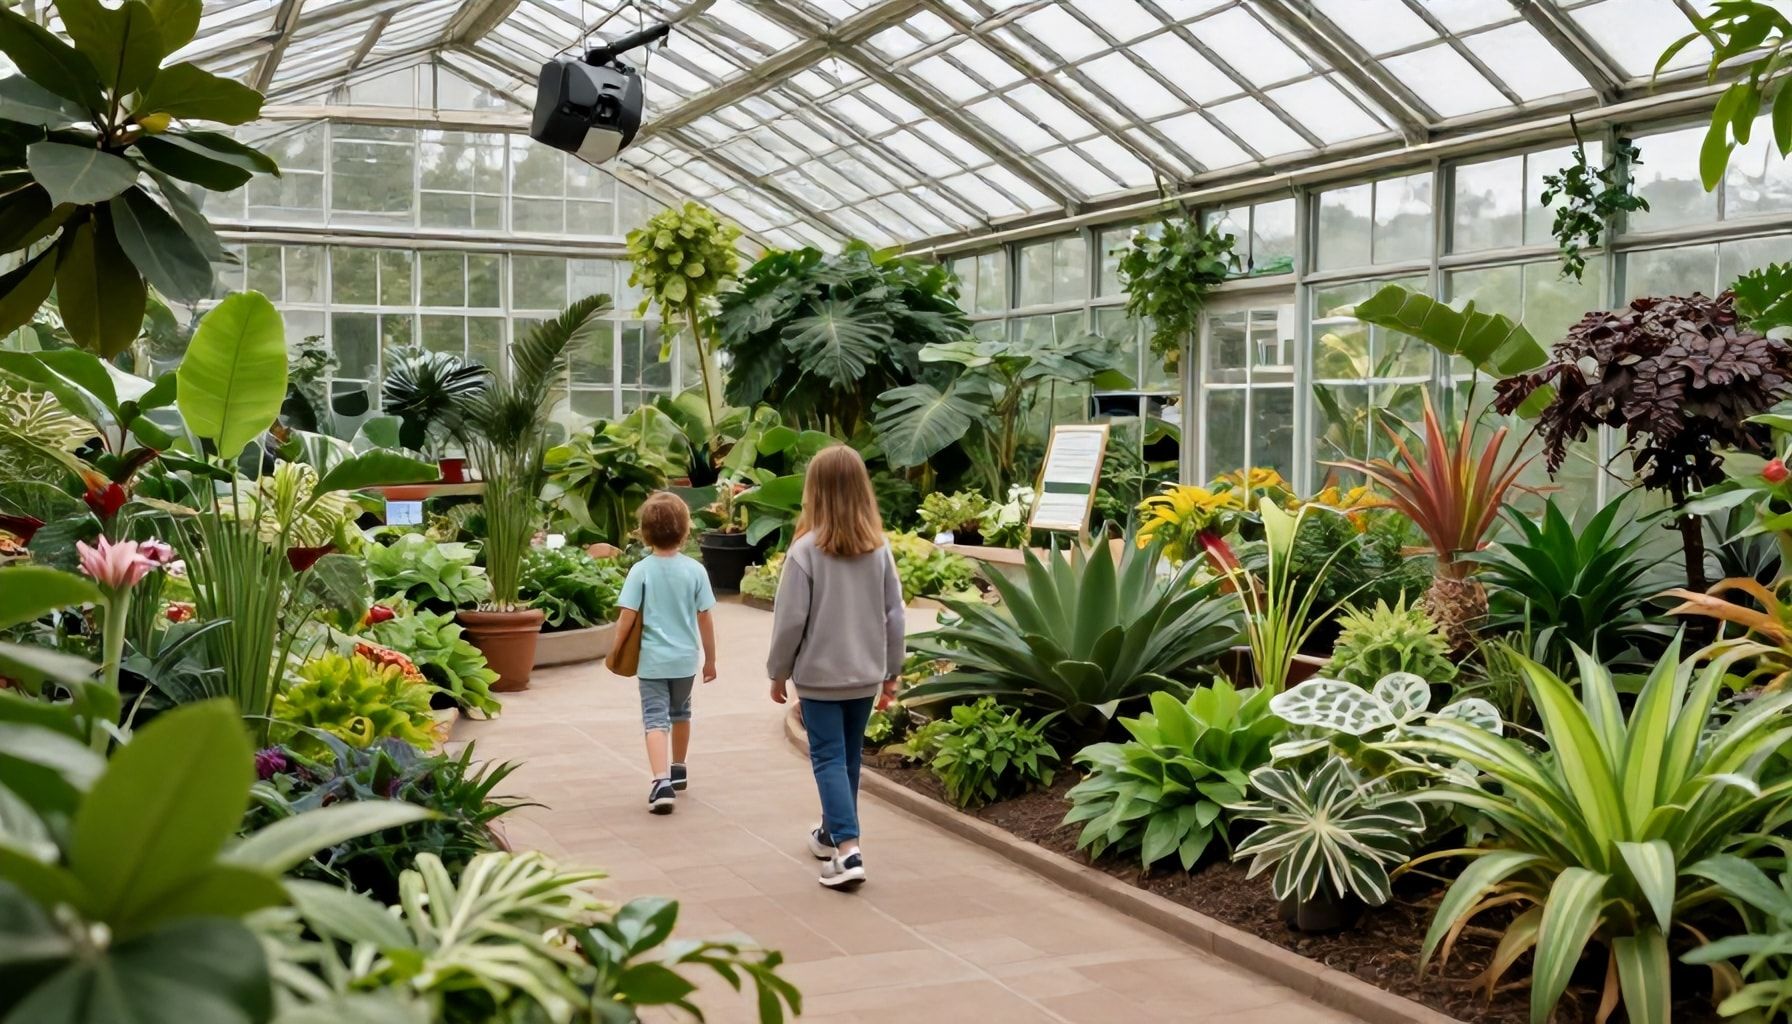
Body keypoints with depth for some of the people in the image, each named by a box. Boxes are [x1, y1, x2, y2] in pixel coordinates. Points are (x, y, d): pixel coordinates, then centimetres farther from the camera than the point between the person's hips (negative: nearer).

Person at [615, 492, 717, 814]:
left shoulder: (641, 571, -12)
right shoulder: (695, 570, -7)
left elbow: (627, 617, -13)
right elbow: (706, 618, -2)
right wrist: (710, 659, 9)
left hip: (652, 660, -3)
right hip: (685, 658, 3)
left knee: (656, 718, -3)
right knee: (680, 712, 23)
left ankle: (663, 782, -21)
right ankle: (678, 771, 40)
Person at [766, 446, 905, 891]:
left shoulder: (807, 549, -15)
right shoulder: (879, 548, -1)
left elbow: (790, 619, -12)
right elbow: (894, 614, 3)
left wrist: (778, 672, 1)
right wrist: (891, 670, 15)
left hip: (819, 675, -5)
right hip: (865, 674, 5)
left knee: (829, 759, -2)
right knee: (850, 757, 18)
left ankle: (847, 849, -14)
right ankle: (834, 833, 35)